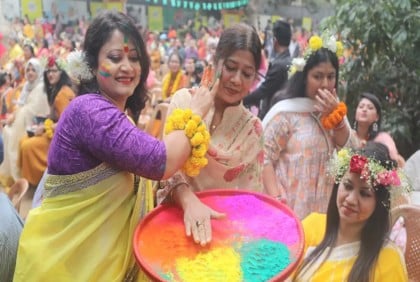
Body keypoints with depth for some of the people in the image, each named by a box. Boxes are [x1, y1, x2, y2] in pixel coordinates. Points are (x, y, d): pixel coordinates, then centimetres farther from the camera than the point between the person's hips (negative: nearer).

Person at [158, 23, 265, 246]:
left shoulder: (252, 128, 2)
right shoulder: (184, 100, -3)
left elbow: (251, 191, 3)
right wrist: (189, 200, -26)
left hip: (225, 222, 1)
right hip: (178, 214, -1)